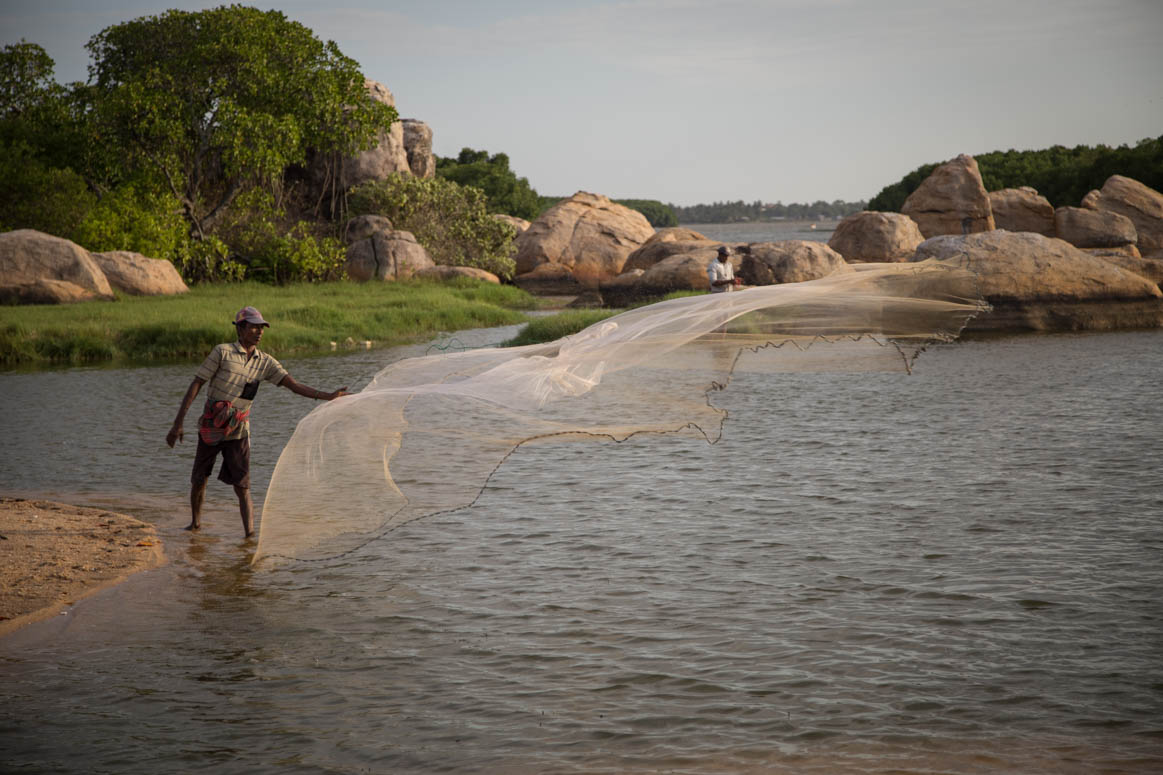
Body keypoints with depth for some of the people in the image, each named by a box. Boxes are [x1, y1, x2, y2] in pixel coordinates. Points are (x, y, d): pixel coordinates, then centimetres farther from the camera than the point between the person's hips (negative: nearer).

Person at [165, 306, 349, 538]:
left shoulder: (265, 362, 2)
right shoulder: (222, 352, -10)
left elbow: (293, 385, -4)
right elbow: (195, 385, -9)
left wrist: (327, 396, -18)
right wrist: (178, 423, -13)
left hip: (238, 431, 1)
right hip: (210, 427, -1)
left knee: (242, 487, -8)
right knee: (199, 480, 12)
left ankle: (250, 533, -15)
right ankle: (195, 522, 37)